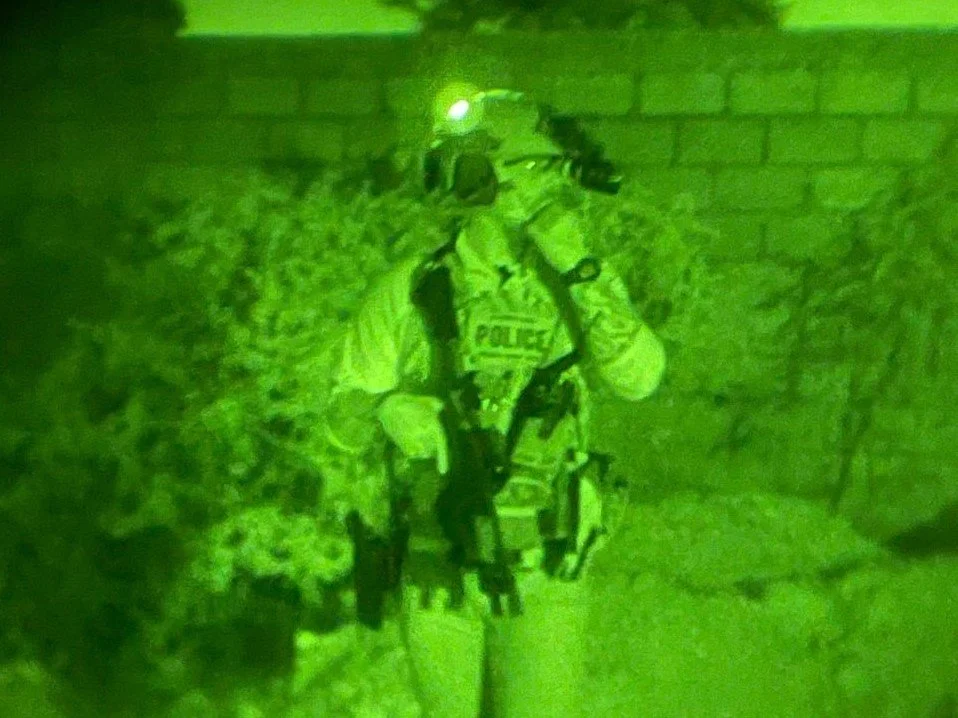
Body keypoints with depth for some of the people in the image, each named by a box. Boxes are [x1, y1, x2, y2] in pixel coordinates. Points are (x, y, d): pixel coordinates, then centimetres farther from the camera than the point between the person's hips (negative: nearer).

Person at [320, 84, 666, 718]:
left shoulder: (582, 285, -3)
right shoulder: (410, 292, -4)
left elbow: (639, 377, -21)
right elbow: (345, 416, 1)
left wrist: (580, 270, -28)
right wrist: (390, 411, -22)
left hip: (544, 579, -1)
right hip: (438, 576, 1)